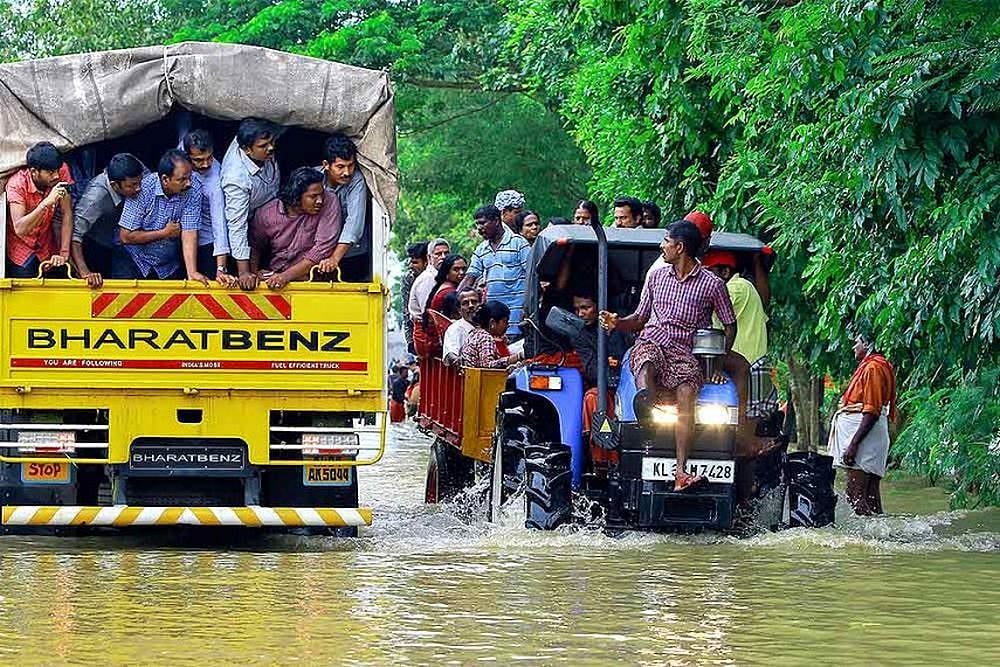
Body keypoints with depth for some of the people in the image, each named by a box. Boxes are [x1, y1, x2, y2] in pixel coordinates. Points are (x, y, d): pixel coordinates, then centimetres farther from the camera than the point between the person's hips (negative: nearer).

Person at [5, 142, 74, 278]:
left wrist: (64, 253, -22)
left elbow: (67, 215, -15)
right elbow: (20, 229, -37)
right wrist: (47, 203, -46)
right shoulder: (17, 185, -27)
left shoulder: (61, 172, -19)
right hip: (21, 250, -3)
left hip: (47, 248, 3)